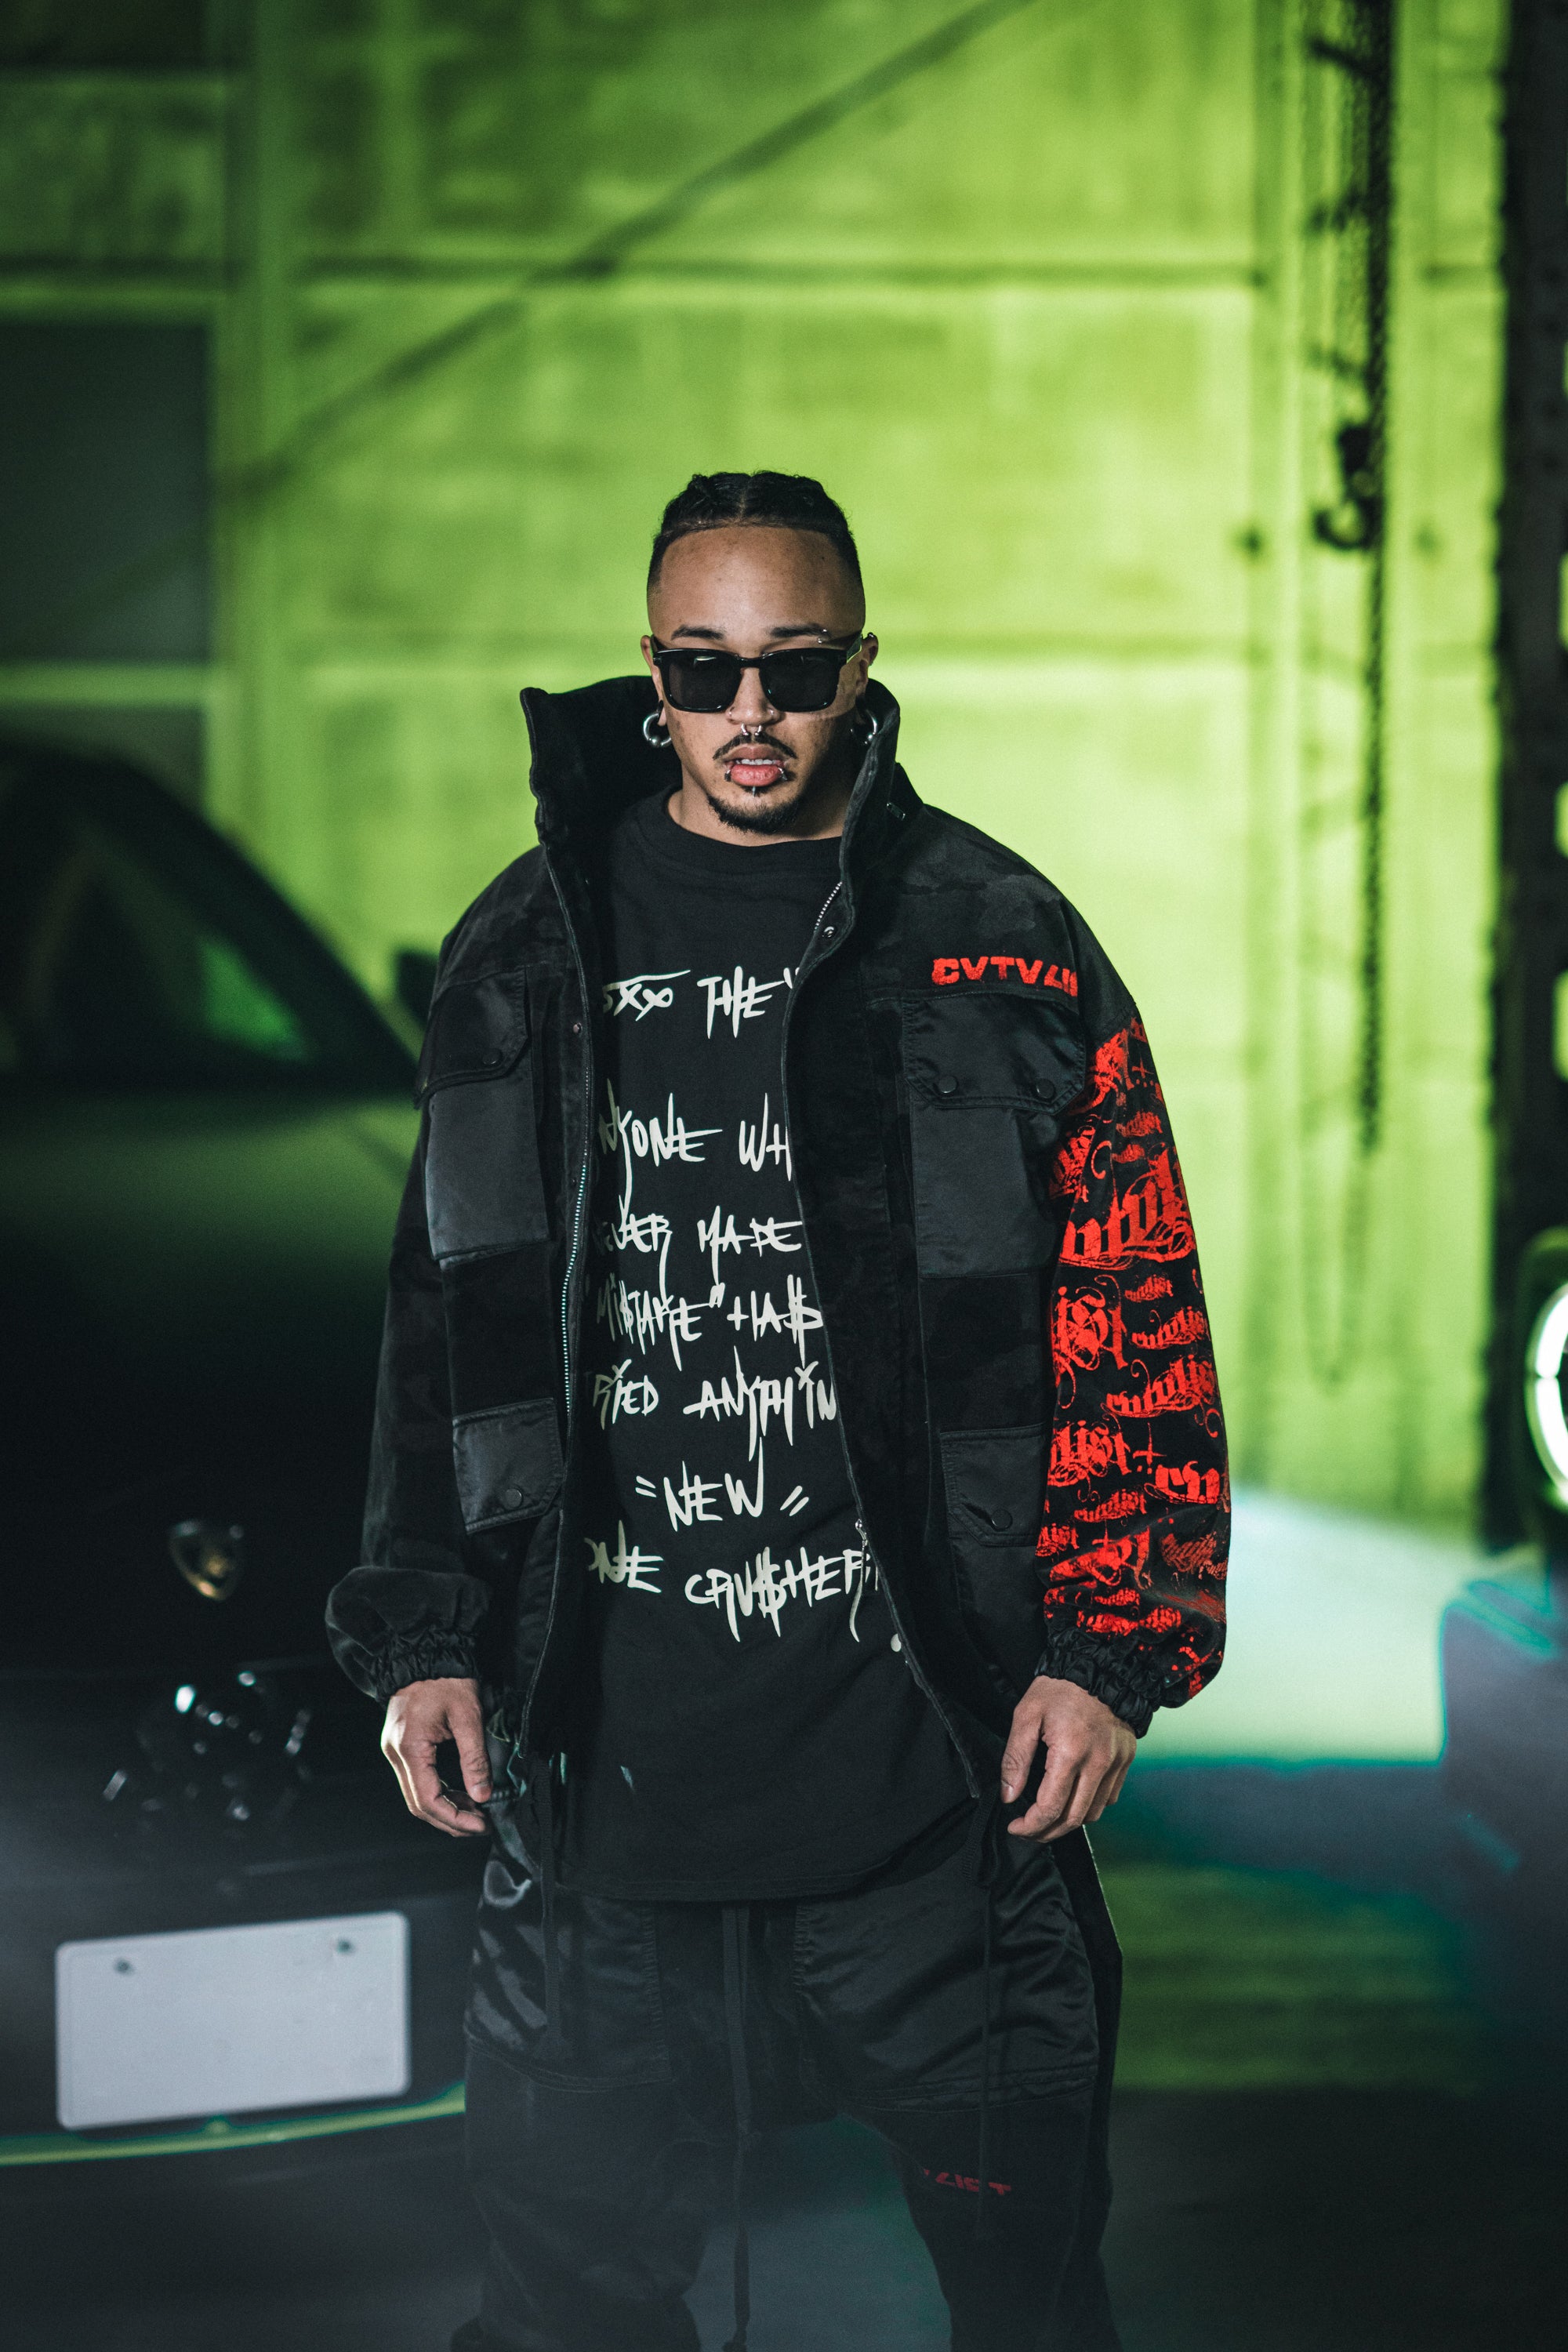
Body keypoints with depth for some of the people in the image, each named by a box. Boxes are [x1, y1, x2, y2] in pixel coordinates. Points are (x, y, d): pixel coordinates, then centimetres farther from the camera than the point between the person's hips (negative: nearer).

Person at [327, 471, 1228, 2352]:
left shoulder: (999, 948, 1)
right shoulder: (528, 953, 9)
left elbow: (1139, 1325, 1)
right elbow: (442, 1319, 14)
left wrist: (1115, 1649, -5)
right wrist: (424, 1630, 8)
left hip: (928, 1748, -2)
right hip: (603, 1734, 2)